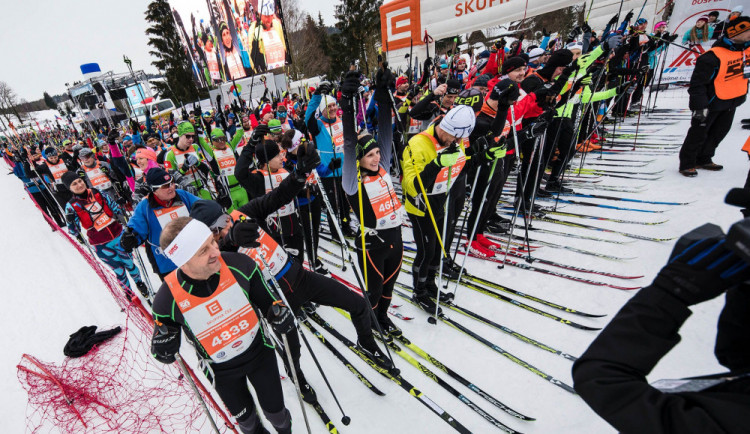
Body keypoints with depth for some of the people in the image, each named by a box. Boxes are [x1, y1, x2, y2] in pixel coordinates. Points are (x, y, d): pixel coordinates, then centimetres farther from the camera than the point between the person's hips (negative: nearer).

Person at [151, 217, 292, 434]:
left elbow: (266, 300, -11)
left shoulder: (239, 265, -28)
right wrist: (164, 350, -29)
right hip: (222, 371, 0)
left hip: (260, 351, 0)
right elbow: (165, 354, -7)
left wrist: (278, 313, -31)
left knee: (275, 411, 20)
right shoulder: (168, 299, -27)